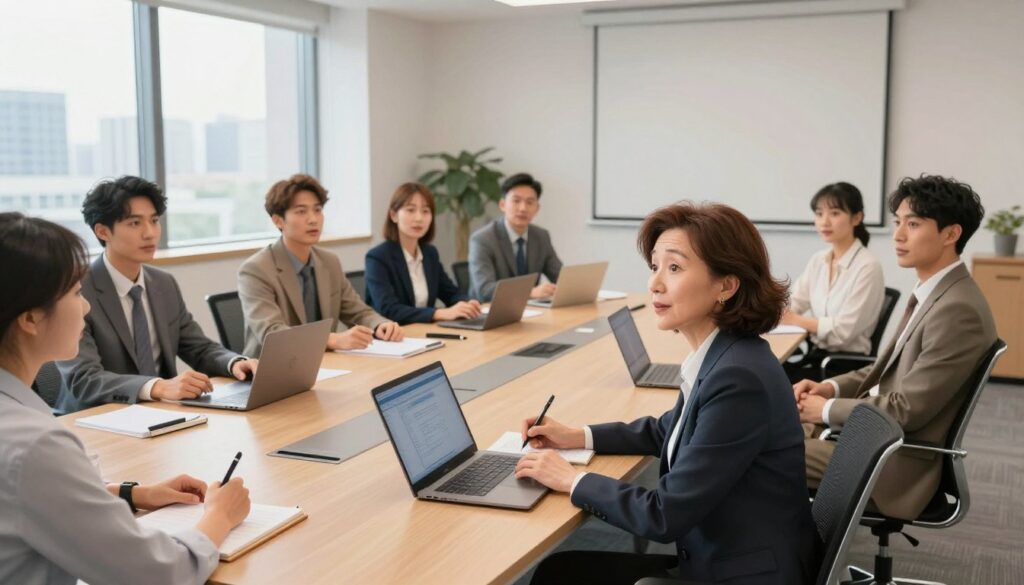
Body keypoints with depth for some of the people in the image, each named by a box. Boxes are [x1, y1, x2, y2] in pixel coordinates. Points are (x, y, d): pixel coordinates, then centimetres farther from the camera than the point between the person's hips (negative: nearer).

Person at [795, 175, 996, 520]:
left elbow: (907, 411, -22)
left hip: (893, 461, -9)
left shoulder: (958, 310, -23)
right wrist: (831, 387, 2)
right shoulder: (932, 293, 8)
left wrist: (827, 409, -12)